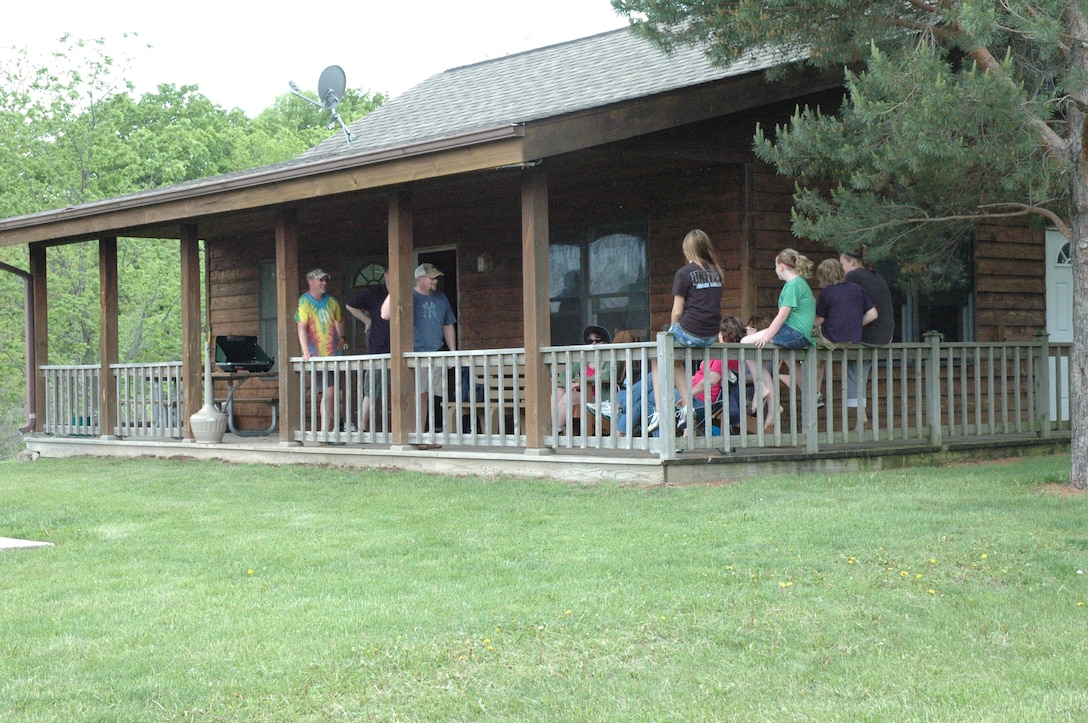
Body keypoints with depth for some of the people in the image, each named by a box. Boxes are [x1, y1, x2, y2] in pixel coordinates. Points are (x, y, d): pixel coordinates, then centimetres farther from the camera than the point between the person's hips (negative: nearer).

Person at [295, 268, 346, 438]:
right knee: (329, 391, -14)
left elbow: (339, 320, 31)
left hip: (333, 353, 6)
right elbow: (302, 327, -14)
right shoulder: (305, 302, -6)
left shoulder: (331, 302, 12)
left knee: (332, 393, 7)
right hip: (317, 355, -6)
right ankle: (325, 432, -9)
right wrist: (306, 352, -23)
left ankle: (325, 432, 15)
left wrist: (341, 337, 15)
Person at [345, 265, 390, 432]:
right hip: (377, 349, -3)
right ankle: (363, 428, 5)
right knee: (372, 393, -1)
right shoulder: (373, 293, 1)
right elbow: (350, 306, 11)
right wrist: (368, 321, 6)